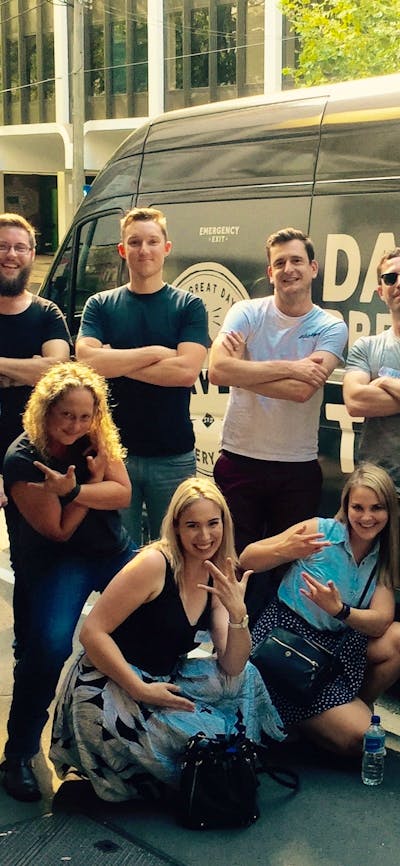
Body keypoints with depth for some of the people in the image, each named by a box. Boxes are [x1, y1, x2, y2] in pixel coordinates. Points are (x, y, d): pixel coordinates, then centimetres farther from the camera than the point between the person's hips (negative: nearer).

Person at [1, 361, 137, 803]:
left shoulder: (98, 438, -4)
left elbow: (123, 494, -11)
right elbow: (58, 530, -14)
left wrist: (72, 490, -25)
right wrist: (94, 480, -16)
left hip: (115, 551, 5)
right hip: (58, 562, -5)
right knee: (49, 645, -27)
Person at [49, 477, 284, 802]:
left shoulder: (217, 580, 4)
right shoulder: (154, 564, -19)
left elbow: (232, 668, -2)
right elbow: (92, 632, -21)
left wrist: (238, 613, -19)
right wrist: (141, 690, -26)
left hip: (163, 681, 8)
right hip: (107, 691, -8)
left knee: (247, 679, 4)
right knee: (203, 736, -24)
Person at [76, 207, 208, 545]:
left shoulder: (189, 306, 0)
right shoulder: (100, 305, 4)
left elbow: (186, 371, -15)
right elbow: (86, 361, -12)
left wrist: (114, 362, -12)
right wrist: (155, 352, -14)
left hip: (173, 456, -1)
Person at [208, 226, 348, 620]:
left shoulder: (331, 328, -3)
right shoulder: (246, 313, -2)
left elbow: (302, 390, -19)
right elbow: (218, 371, -20)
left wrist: (244, 369, -14)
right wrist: (289, 367, -19)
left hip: (298, 468, 0)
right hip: (239, 461, 0)